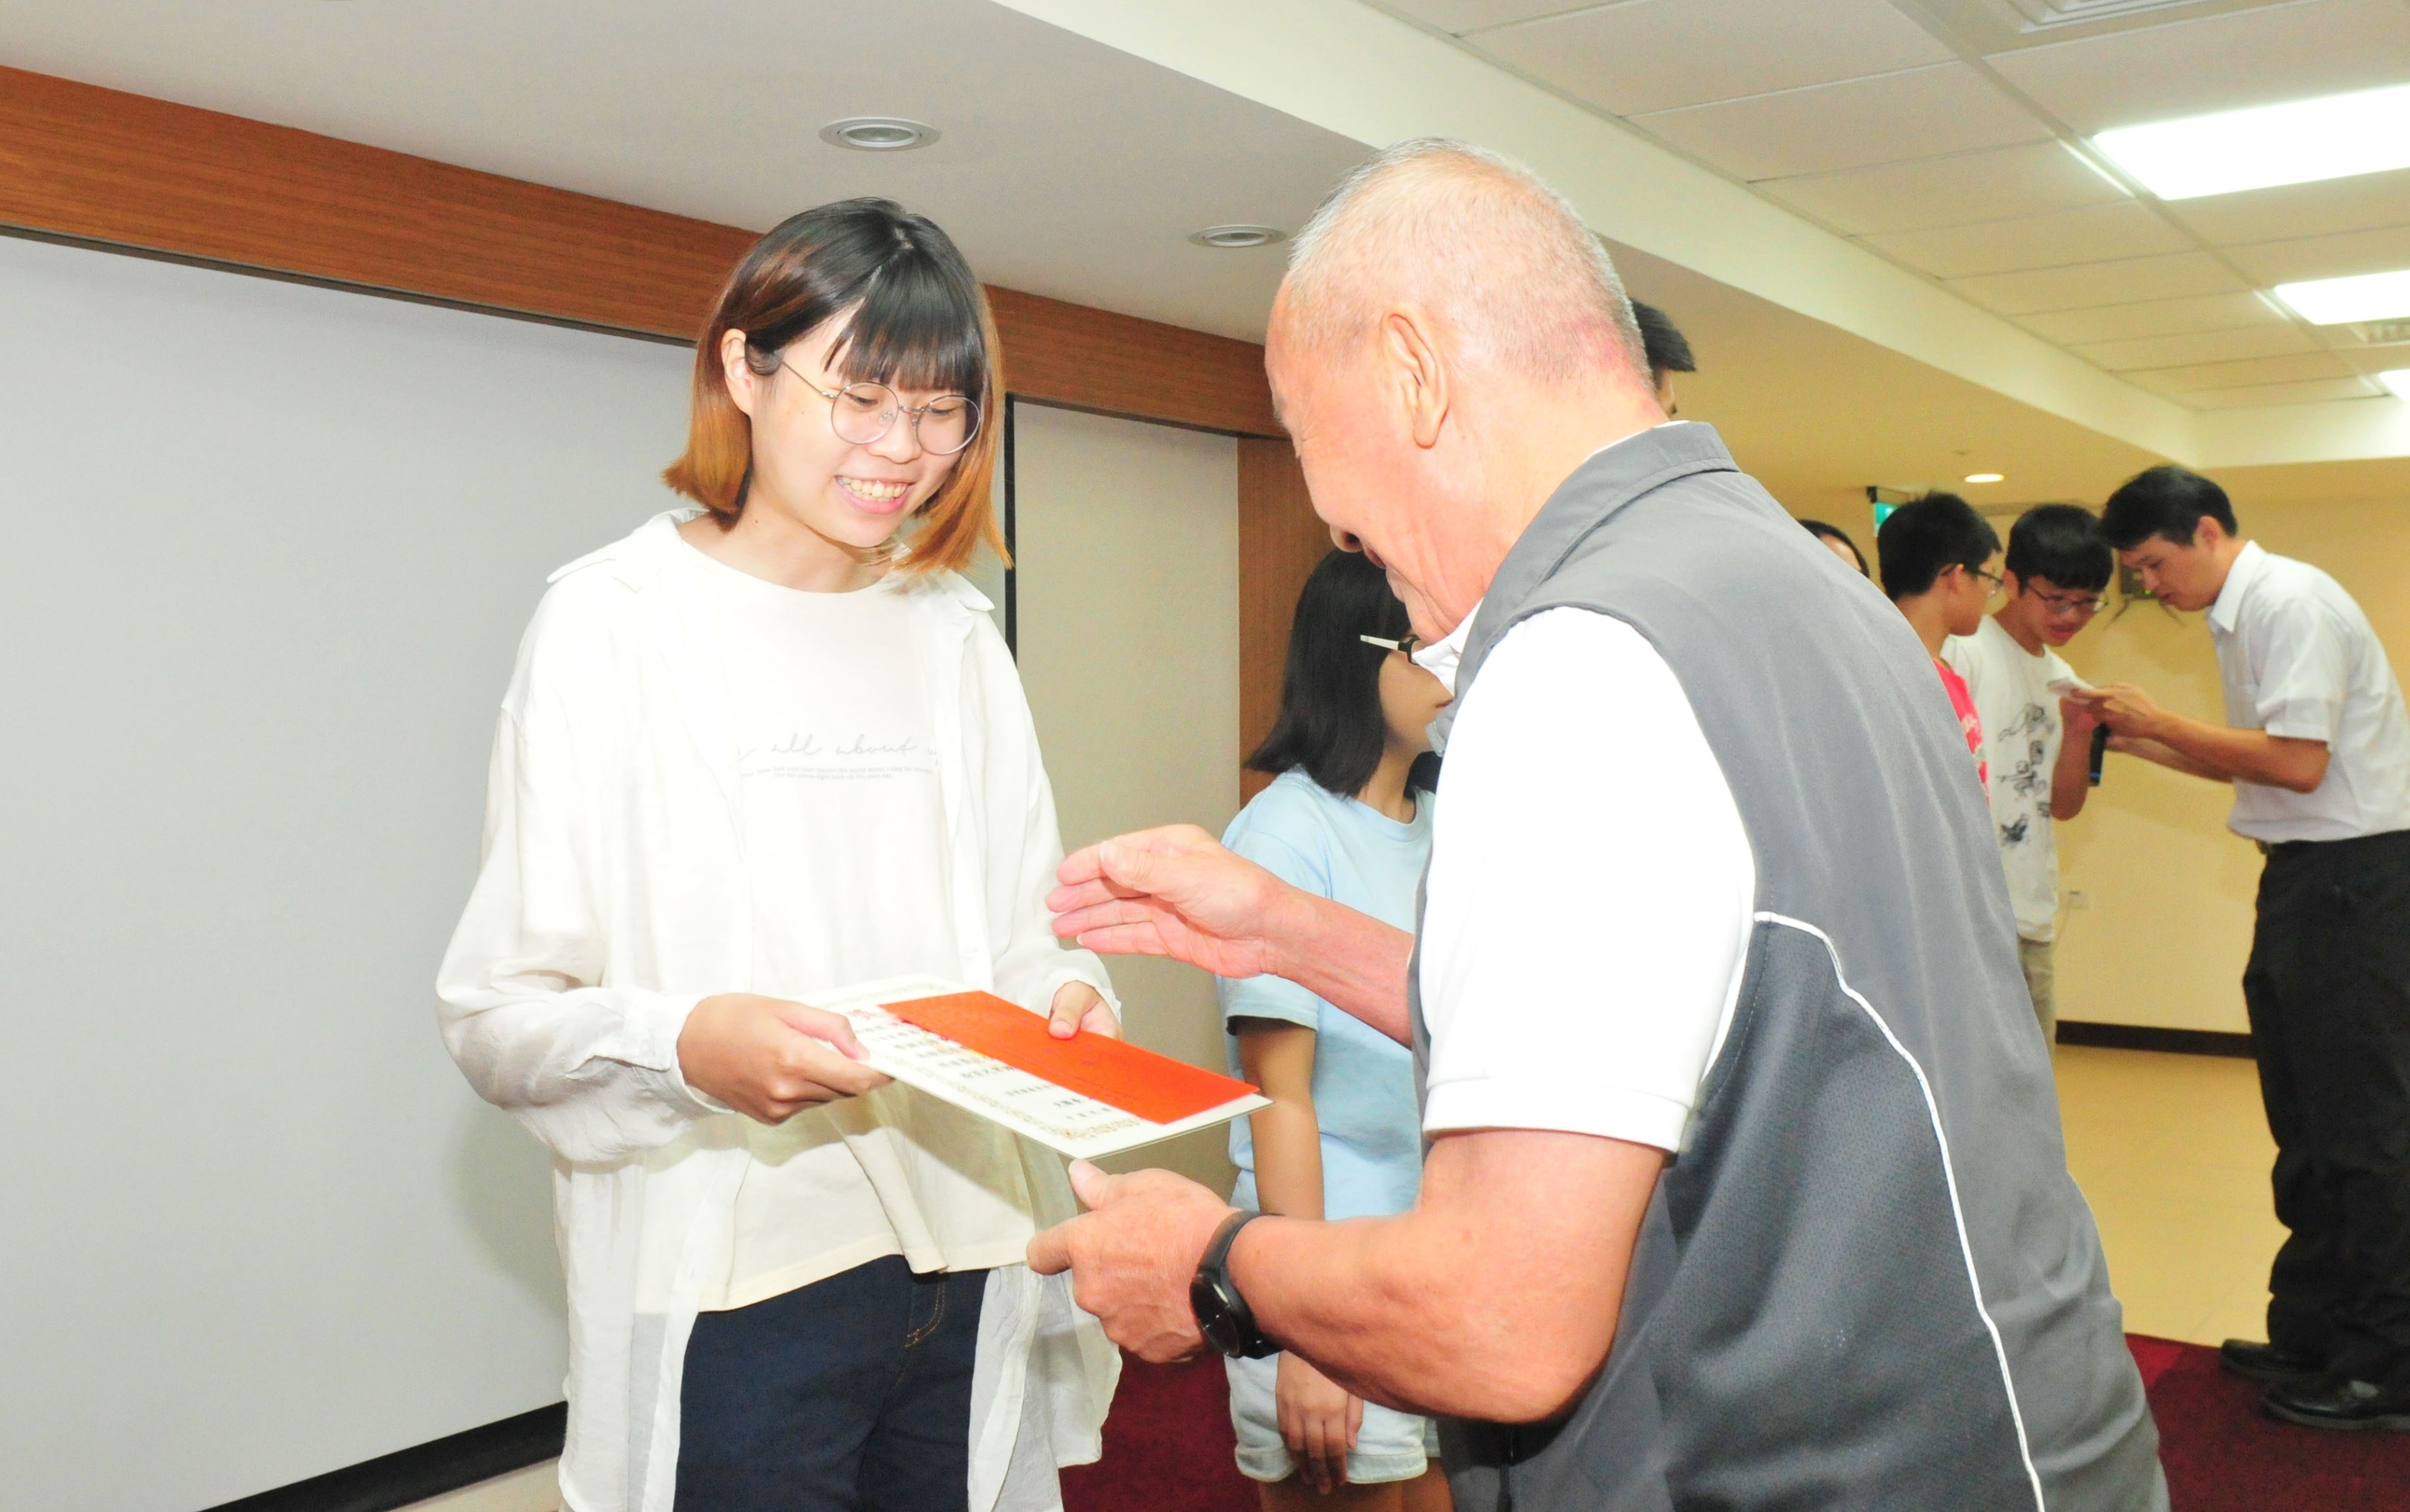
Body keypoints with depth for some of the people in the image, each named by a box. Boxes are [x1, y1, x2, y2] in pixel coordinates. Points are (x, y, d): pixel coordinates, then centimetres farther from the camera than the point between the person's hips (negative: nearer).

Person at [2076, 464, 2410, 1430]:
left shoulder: (2291, 602, -15)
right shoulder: (2241, 615, 14)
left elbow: (2298, 763, -23)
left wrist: (2164, 721, -14)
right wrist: (2137, 738, 10)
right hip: (2303, 876, 10)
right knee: (2304, 1120, 15)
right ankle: (2311, 1334, 26)